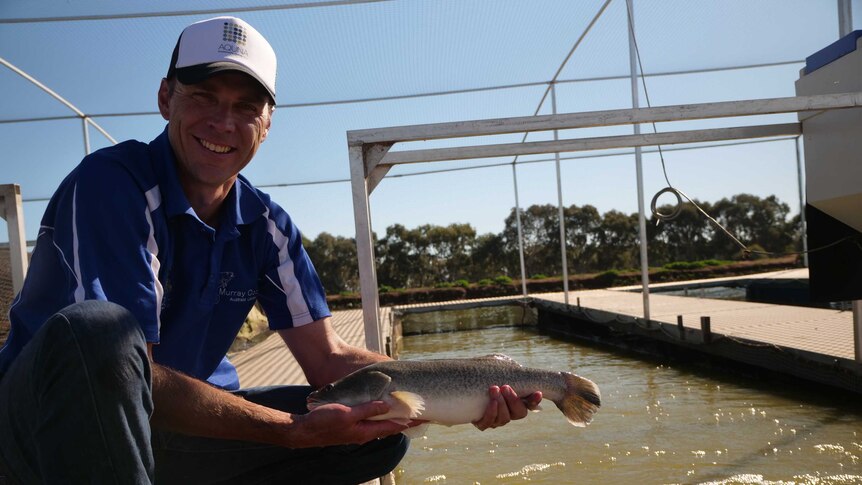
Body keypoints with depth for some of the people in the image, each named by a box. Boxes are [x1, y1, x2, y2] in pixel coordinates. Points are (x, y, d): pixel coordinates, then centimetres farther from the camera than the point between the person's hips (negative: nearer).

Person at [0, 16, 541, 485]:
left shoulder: (267, 225, -2)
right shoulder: (109, 183, -20)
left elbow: (328, 359, -4)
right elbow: (129, 368, -27)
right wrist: (292, 431, -31)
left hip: (179, 427, 6)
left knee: (381, 434, -5)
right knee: (93, 331, -40)